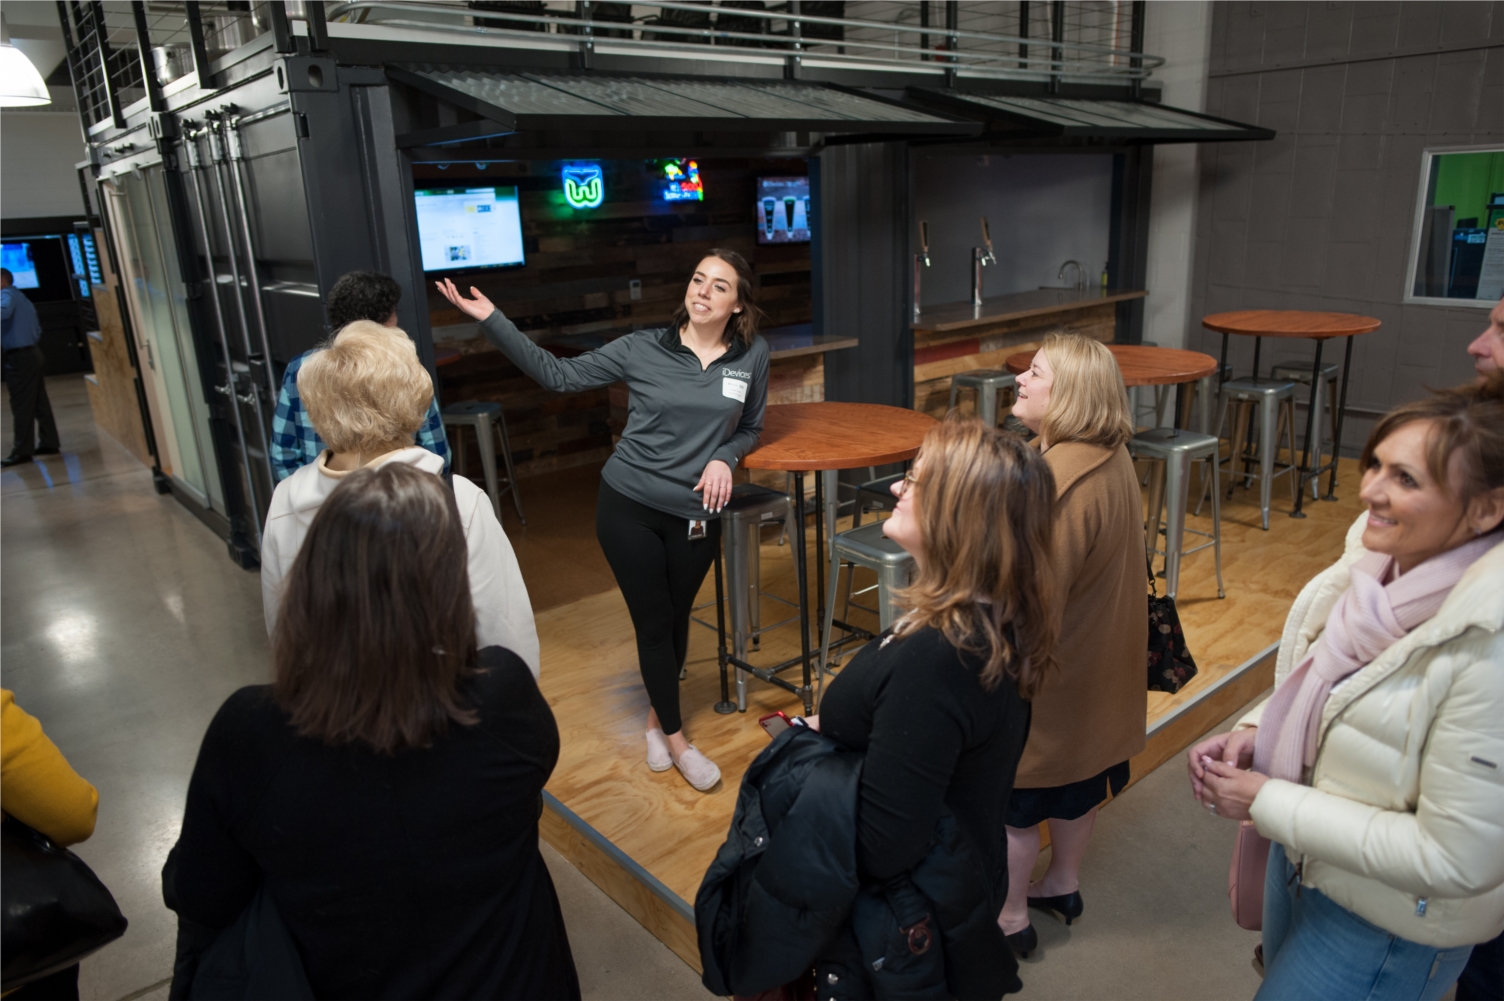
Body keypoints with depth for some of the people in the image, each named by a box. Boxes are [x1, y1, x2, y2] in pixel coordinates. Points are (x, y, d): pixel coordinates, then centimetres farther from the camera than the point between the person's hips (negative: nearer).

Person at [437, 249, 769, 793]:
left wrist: (724, 458, -9)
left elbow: (749, 429, 12)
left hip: (696, 514, 2)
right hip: (628, 506, -2)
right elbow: (559, 374, -4)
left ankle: (658, 714, 40)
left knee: (676, 619, 15)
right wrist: (492, 320, -9)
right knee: (653, 622, 5)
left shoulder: (751, 356, -1)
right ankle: (676, 738, 23)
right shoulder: (643, 348, -6)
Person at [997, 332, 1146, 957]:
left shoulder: (1062, 481, -31)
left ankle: (1009, 918, 27)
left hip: (1048, 671, -9)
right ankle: (1062, 883, 45)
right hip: (1093, 663, 9)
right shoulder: (1110, 459, 0)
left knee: (1012, 797, 9)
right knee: (1074, 781, 25)